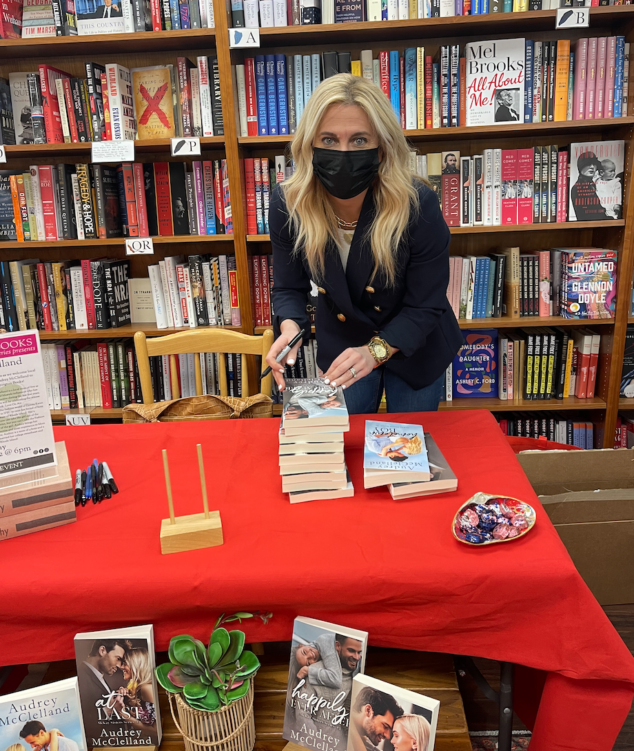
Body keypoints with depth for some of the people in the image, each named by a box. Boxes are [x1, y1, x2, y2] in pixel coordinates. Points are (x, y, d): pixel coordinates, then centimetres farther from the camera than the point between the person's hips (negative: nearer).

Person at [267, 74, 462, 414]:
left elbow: (424, 306, -23)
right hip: (340, 345, 2)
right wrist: (289, 327, -32)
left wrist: (375, 350, -38)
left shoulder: (417, 204, -30)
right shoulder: (287, 203, -22)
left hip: (414, 346, -1)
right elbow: (289, 288, -10)